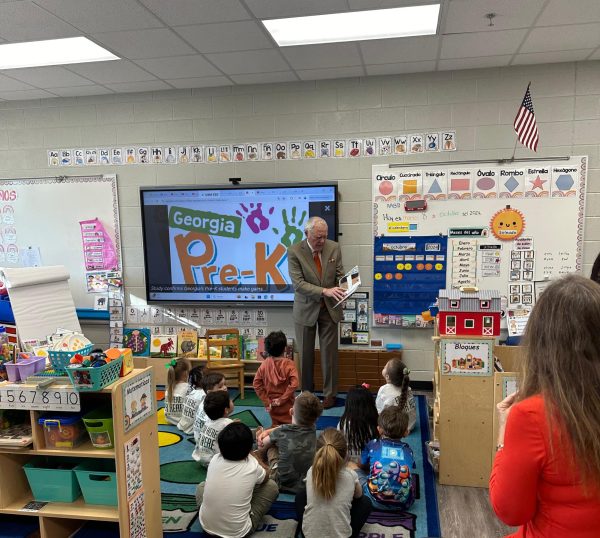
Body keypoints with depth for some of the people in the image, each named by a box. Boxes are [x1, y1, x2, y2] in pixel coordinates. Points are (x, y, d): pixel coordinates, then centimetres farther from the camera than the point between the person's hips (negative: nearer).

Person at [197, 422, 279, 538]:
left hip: (207, 526, 4)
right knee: (271, 486, 9)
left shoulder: (215, 460, -11)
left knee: (201, 486, 30)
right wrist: (250, 455, 19)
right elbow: (266, 474, 8)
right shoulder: (252, 467, -17)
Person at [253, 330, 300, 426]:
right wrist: (282, 399, -15)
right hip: (287, 405, -3)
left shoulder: (264, 364, -5)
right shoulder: (289, 364, -15)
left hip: (272, 404, 3)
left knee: (275, 425, 20)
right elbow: (294, 384, -23)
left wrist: (266, 401, -1)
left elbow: (256, 384, -4)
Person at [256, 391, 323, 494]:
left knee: (269, 444, 14)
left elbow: (262, 445, -1)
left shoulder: (282, 431, -20)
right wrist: (267, 431, 0)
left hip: (285, 484, -4)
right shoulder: (312, 428, -9)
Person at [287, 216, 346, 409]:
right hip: (306, 309, -1)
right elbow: (298, 283, -20)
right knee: (305, 354, 11)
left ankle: (330, 393, 20)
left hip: (329, 308, 2)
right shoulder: (294, 251, -14)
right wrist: (324, 291, -31)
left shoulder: (334, 248, -5)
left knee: (329, 352, 6)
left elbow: (339, 275, 2)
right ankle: (306, 392, 28)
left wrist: (343, 287, -21)